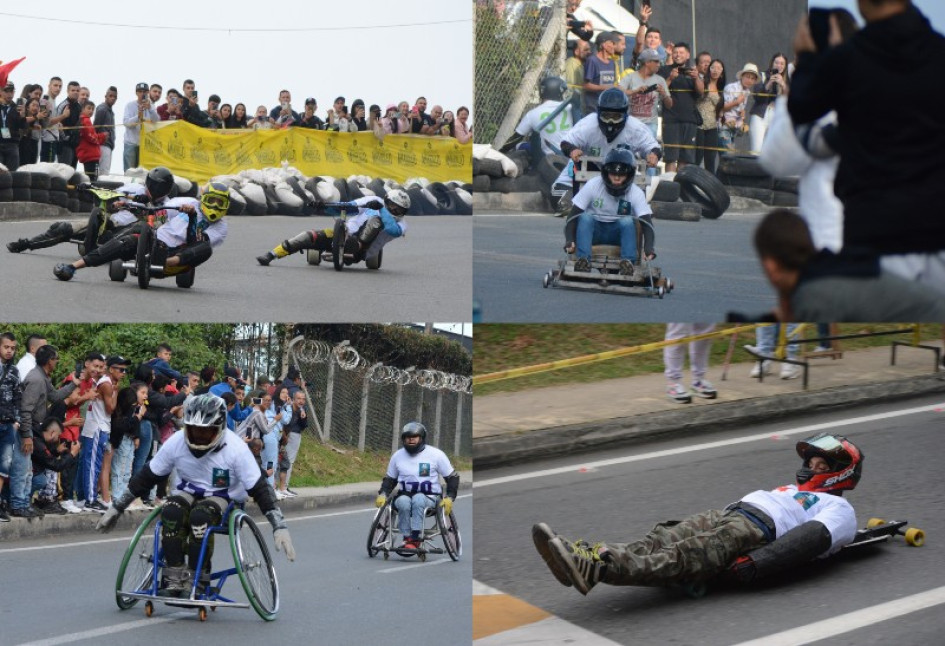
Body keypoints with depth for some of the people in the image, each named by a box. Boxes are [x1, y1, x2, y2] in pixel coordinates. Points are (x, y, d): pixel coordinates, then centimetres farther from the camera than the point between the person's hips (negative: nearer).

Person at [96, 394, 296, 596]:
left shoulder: (235, 448, -20)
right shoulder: (176, 442, -13)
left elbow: (259, 488, -17)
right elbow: (147, 476, -2)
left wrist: (279, 526, -23)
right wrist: (116, 508, 0)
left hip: (223, 498, -2)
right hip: (187, 492, 3)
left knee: (200, 516, -36)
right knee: (171, 512, -32)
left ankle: (196, 581, -24)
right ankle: (174, 580, -26)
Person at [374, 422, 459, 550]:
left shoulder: (436, 454, -1)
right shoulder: (397, 456, 8)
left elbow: (452, 477, 6)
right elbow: (389, 479, 20)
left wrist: (449, 497, -6)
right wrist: (383, 495, 3)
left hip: (430, 497, -2)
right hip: (405, 495, 2)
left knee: (418, 499, -38)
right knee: (403, 502, -35)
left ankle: (415, 539, -37)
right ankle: (407, 538, -29)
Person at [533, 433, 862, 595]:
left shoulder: (839, 509, 12)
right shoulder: (792, 491, 39)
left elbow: (811, 539, -8)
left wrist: (759, 563, -25)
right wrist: (687, 523, 17)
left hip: (758, 530, -8)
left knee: (687, 558, -31)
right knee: (659, 541, -19)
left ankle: (600, 567, -54)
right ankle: (591, 554, -41)